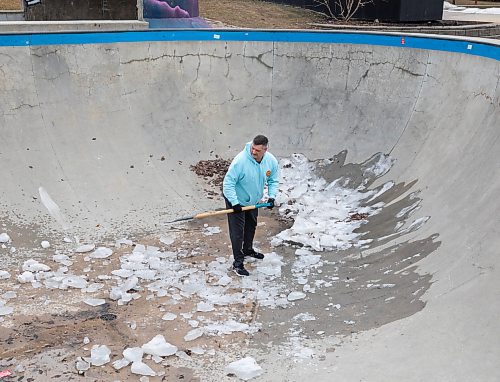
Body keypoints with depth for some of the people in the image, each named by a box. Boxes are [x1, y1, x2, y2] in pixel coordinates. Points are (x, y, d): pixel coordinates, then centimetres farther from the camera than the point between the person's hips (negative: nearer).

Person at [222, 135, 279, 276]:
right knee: (237, 232, -6)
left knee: (251, 226, 25)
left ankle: (248, 249, 49)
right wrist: (234, 203, -33)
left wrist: (272, 196, -14)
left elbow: (273, 181, 1)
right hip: (236, 200, -6)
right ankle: (238, 263, 3)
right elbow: (228, 183, -29)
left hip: (253, 200, 7)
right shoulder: (240, 160, -34)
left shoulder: (271, 161, -16)